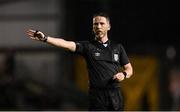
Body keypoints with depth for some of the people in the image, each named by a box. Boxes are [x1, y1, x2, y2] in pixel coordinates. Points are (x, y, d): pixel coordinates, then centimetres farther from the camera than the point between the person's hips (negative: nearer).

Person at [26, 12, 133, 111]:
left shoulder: (118, 47, 10)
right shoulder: (88, 46, 3)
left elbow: (129, 69, 16)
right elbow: (66, 44, -12)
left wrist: (124, 74, -8)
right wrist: (45, 38, -27)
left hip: (116, 96, 2)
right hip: (97, 97, -2)